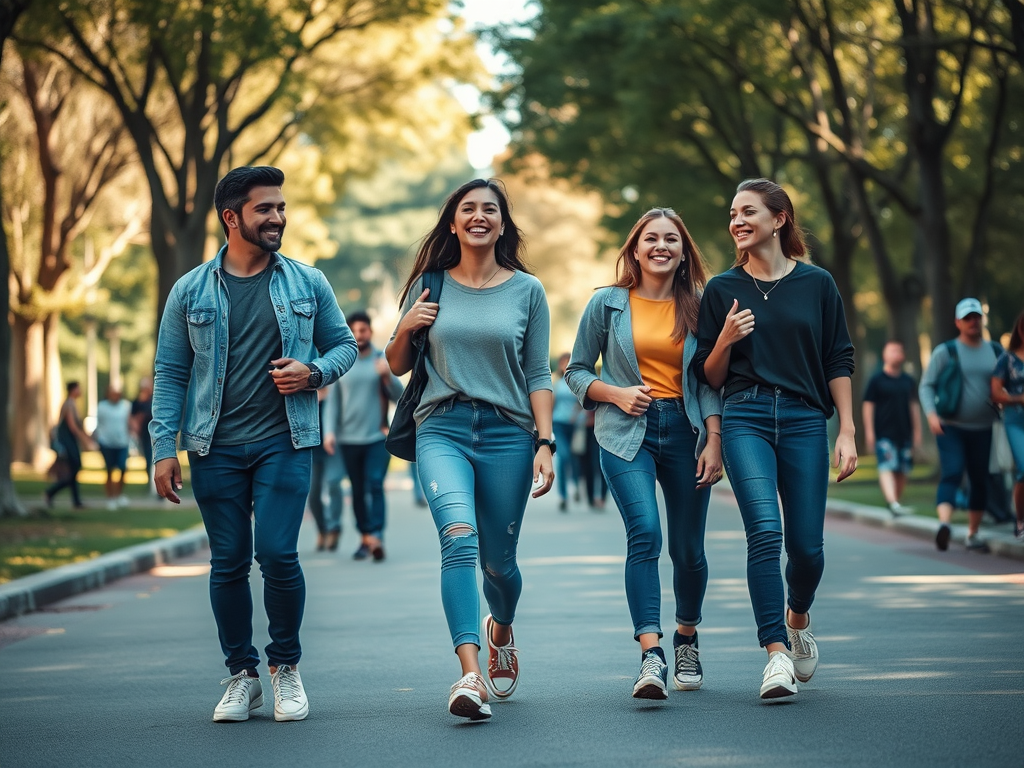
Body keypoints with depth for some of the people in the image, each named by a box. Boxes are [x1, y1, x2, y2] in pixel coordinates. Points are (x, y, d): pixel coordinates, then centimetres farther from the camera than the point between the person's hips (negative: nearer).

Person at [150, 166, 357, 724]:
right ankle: (241, 675, 17)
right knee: (228, 564, 4)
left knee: (277, 554, -11)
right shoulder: (190, 292, 5)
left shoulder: (307, 283, 6)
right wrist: (163, 448, -2)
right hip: (215, 448, 1)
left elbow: (344, 344, 13)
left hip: (283, 442, -1)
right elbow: (170, 373, 5)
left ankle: (286, 667, 9)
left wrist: (314, 372, -9)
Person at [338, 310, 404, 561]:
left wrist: (387, 376, -18)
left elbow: (398, 397, 0)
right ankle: (365, 537, 16)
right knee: (358, 491, 8)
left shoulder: (384, 360, 3)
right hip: (350, 438, 3)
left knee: (375, 486, -15)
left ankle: (377, 537, -22)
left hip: (378, 436, -3)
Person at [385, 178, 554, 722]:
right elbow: (397, 366, 17)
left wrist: (545, 442, -5)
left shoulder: (527, 290, 7)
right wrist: (406, 328, -4)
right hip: (441, 431, -1)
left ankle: (501, 631, 45)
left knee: (498, 560, 9)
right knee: (459, 537, -25)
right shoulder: (429, 285, 10)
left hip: (508, 433, 1)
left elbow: (538, 374, 6)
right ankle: (471, 674, -34)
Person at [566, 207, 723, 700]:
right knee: (645, 533, -21)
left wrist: (714, 442, -2)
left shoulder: (697, 306, 9)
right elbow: (576, 372, 9)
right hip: (627, 432, -2)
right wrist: (615, 393, -8)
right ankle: (650, 655, -28)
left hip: (684, 429, 2)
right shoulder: (607, 304, 5)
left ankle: (686, 639, 34)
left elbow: (709, 380, 8)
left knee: (688, 548, 7)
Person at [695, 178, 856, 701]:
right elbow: (709, 376, 12)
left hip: (804, 420, 1)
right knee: (765, 530, -19)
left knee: (806, 544, 0)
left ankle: (797, 619, 33)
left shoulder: (816, 284, 8)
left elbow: (839, 362, 9)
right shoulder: (722, 290, 9)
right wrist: (725, 340, -8)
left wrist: (847, 431, 1)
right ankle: (776, 652, -17)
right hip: (746, 419, -1)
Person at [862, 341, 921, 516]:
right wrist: (869, 432, -7)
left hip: (904, 433, 5)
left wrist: (917, 431, 14)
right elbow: (868, 406, -1)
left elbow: (913, 407, 18)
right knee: (887, 468, -16)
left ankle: (896, 502, 17)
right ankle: (893, 503, -28)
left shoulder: (908, 381, 14)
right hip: (884, 434, -5)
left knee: (902, 471, 5)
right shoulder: (876, 380, 1)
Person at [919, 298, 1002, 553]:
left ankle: (973, 534, 17)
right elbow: (926, 386, -2)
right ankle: (944, 524, -36)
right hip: (951, 427, -4)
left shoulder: (995, 351, 10)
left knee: (980, 480, 6)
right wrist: (931, 414, -17)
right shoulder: (945, 351, -1)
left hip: (982, 429, 4)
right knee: (952, 473, -20)